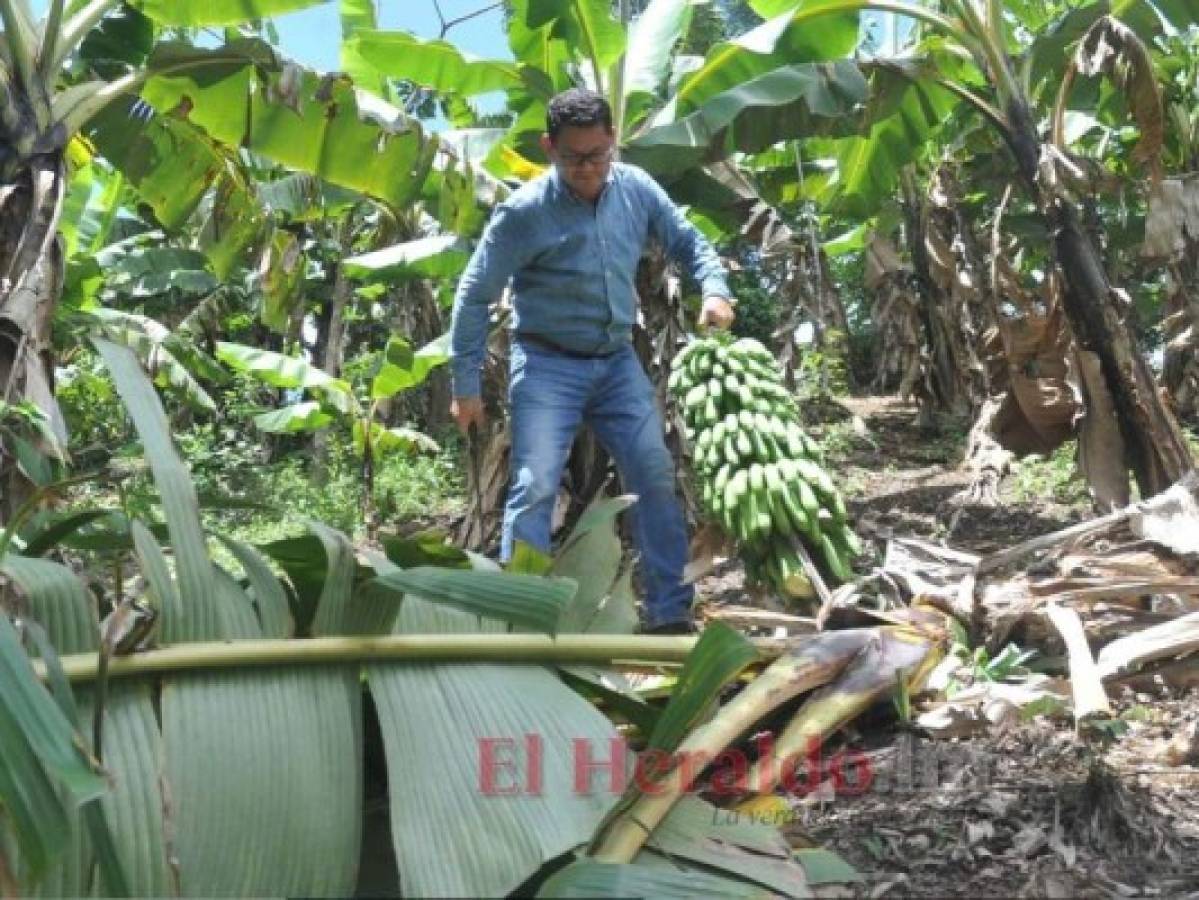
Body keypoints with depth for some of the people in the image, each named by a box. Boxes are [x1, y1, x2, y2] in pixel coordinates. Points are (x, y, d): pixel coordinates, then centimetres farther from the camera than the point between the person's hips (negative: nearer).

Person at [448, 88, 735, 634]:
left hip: (618, 362, 5)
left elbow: (687, 241, 10)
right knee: (535, 489, -12)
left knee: (655, 477, 4)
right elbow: (474, 296, -9)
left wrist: (714, 290, -11)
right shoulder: (524, 212, -16)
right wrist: (465, 386, -9)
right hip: (548, 365, -4)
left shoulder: (636, 189, -4)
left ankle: (671, 615, 16)